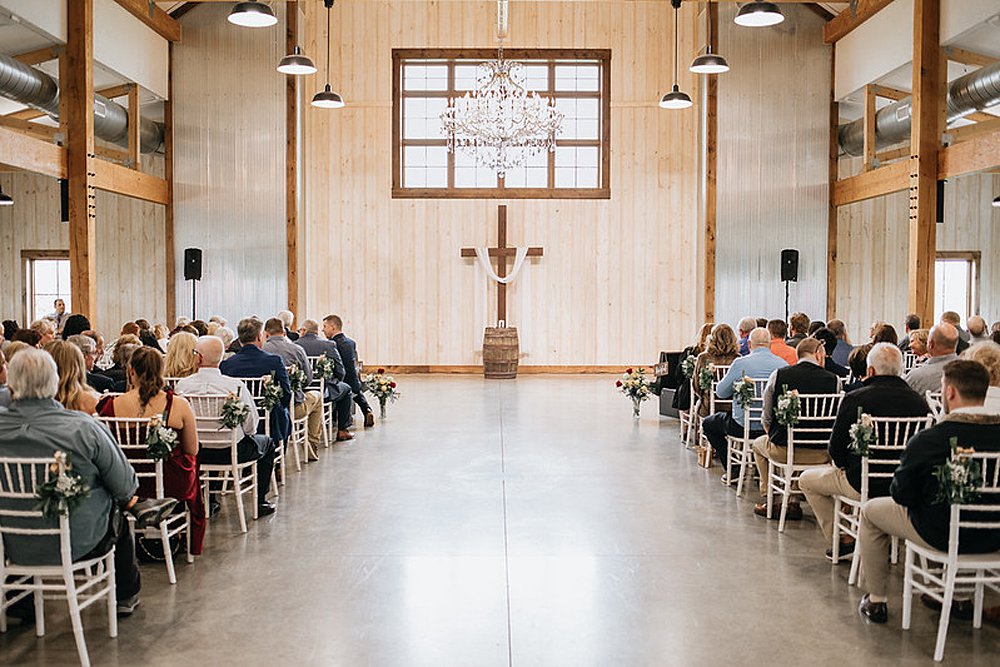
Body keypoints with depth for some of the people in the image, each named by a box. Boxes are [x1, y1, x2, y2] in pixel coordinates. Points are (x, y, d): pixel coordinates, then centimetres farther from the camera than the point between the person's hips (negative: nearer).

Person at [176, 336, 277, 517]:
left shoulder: (183, 384, -13)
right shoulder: (236, 386, -21)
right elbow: (251, 425, -13)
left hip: (197, 451, 4)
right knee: (267, 442, 24)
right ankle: (259, 501, 25)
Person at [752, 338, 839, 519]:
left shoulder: (778, 375, -4)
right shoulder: (833, 380, -5)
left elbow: (766, 418, 2)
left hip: (783, 450, 0)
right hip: (821, 453, 1)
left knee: (759, 443, 31)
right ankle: (795, 502, 27)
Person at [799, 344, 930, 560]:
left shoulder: (855, 399, -14)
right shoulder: (919, 401, -3)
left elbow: (835, 449, -7)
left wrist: (843, 465, 15)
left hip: (865, 485, -5)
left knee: (807, 480, 18)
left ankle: (842, 539, 15)